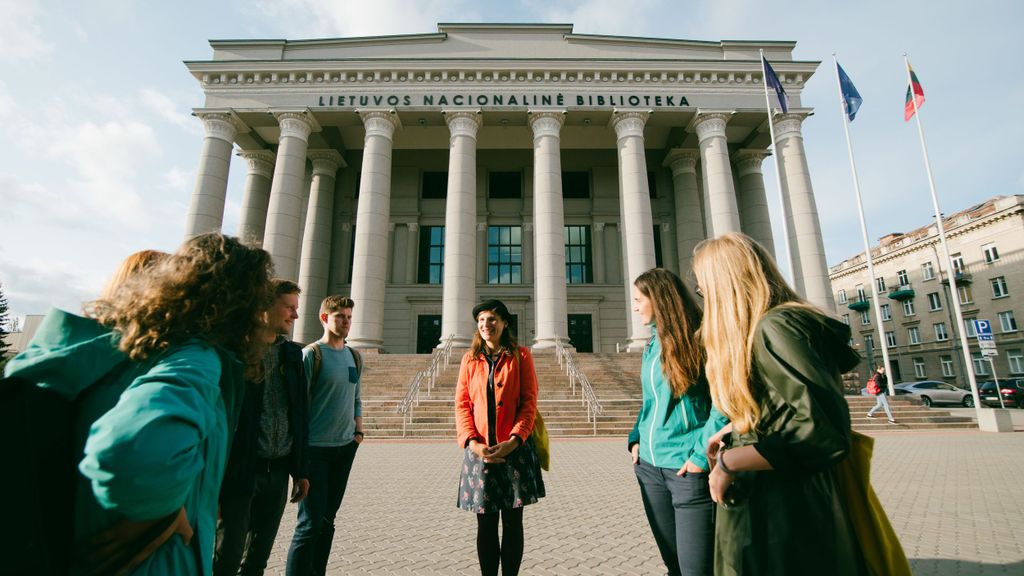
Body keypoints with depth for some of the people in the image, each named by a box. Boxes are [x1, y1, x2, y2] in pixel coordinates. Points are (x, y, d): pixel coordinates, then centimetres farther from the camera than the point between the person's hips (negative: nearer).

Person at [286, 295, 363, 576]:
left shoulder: (354, 356, 9)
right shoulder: (312, 353, -10)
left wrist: (359, 431, 9)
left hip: (345, 447, 6)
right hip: (316, 448, -6)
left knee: (327, 519, 16)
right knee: (310, 523, -2)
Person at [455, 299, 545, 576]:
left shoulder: (521, 355, 1)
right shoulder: (470, 359, 7)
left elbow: (529, 402, -5)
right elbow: (462, 404, 3)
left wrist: (513, 441, -16)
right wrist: (471, 441, -12)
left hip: (514, 449, -1)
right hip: (479, 450, 2)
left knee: (512, 522, 10)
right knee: (486, 524, 11)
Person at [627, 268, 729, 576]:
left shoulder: (698, 337, -10)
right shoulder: (652, 345, 12)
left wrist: (702, 454, -18)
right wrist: (636, 438, 8)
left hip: (687, 468, -7)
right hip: (650, 466, 7)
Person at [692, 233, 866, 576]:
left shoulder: (772, 328, -22)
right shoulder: (758, 331, 9)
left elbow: (825, 433, -29)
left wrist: (730, 461, -23)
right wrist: (734, 430, 13)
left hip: (784, 520, -9)